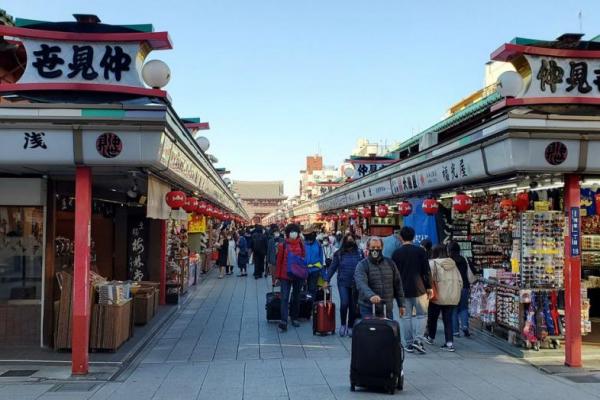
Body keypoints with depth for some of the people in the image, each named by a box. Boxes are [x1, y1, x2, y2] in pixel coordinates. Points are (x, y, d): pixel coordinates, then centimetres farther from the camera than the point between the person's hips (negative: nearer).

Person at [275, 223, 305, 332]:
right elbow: (279, 261, -1)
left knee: (296, 297, 13)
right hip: (285, 275, -3)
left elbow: (304, 259, 11)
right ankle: (283, 321, -11)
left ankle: (294, 318, 27)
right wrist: (278, 276, -1)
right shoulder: (283, 245, -4)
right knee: (285, 298, -8)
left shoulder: (301, 245, 3)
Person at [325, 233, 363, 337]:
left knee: (353, 306, 7)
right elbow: (332, 267, 3)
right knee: (344, 303, -15)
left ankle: (350, 327, 22)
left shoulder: (359, 253, 2)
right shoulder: (339, 253, 1)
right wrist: (327, 280, -3)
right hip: (343, 283, -1)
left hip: (355, 284, 1)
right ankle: (343, 324, 7)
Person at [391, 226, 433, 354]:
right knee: (421, 314, 8)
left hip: (403, 290, 1)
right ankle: (417, 340, -7)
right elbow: (426, 271, -4)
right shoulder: (420, 251, -3)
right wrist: (429, 287, 3)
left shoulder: (396, 253, 0)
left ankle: (408, 344, 8)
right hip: (418, 289, -1)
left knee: (405, 316, 7)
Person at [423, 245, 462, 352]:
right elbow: (460, 281, 11)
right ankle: (449, 343, 1)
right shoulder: (452, 263, 10)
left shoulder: (433, 263, -6)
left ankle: (430, 337, 34)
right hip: (452, 297, 4)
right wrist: (456, 292, 20)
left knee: (432, 317, 16)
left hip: (438, 296, -4)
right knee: (448, 319, 8)